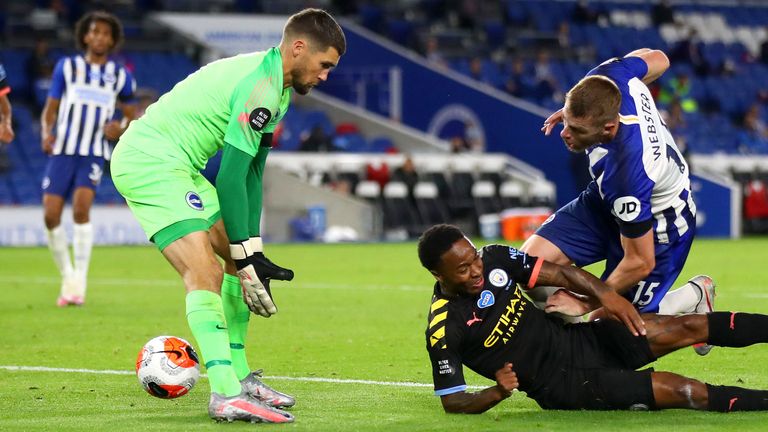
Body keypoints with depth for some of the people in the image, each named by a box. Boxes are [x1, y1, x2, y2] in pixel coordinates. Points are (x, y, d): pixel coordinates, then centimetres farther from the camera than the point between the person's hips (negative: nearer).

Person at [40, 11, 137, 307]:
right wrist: (46, 133, -12)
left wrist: (121, 129, -6)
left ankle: (79, 283, -17)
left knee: (81, 208, -22)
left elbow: (131, 115, 17)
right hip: (62, 152, 1)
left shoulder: (121, 77, 8)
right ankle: (67, 277, 13)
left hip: (93, 155, -1)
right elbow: (50, 109, 9)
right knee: (51, 216, -8)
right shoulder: (67, 67, 7)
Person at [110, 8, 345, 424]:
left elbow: (251, 171, 14)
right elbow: (230, 178, -20)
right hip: (149, 160, -11)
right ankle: (226, 396, -26)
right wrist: (247, 256, -15)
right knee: (205, 272, -20)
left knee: (238, 259, 13)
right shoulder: (260, 88, -20)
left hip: (174, 165, 11)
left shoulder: (276, 88, 13)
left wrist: (252, 249, 8)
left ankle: (239, 377, 19)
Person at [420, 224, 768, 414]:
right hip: (561, 386, -6)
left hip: (580, 340, 7)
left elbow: (557, 273, 4)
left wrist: (604, 295, -13)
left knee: (693, 327, -2)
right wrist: (498, 392, -31)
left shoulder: (494, 259, -4)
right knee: (681, 390, -18)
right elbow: (452, 402, -13)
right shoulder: (444, 328, -18)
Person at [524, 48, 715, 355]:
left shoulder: (627, 174, -44)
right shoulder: (607, 76, -28)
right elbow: (657, 60, 0)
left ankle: (695, 297, 22)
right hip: (605, 203, 8)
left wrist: (585, 304, -17)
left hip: (658, 225, -7)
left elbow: (640, 263, -29)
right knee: (529, 261, -8)